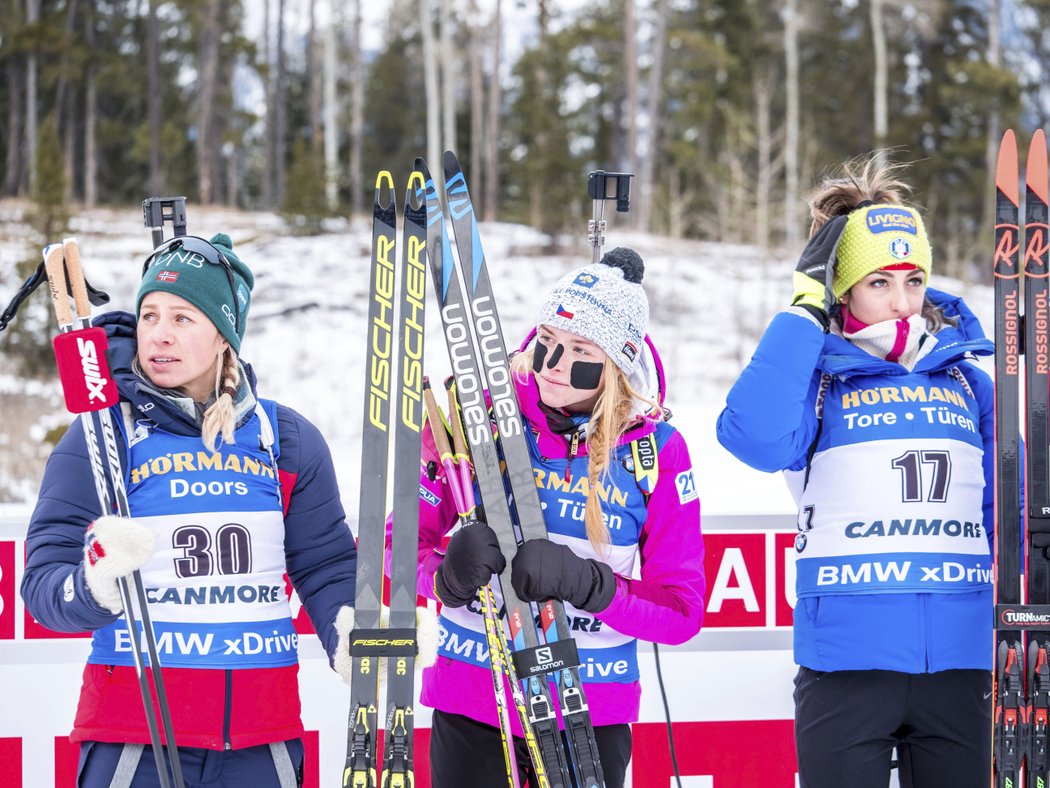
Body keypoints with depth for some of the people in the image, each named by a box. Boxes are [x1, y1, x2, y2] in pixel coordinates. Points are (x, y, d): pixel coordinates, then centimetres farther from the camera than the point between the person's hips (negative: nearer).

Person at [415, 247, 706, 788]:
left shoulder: (657, 450, -5)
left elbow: (680, 611, -5)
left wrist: (584, 582, -22)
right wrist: (447, 574, -23)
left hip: (591, 718, 0)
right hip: (469, 709, 0)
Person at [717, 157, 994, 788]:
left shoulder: (969, 385, 11)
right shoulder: (816, 380, 2)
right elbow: (753, 436, -20)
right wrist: (806, 310, -15)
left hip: (960, 664, 3)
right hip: (847, 660, -3)